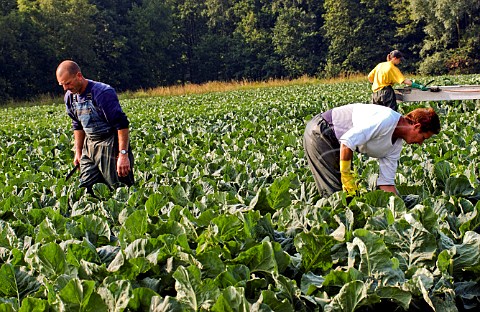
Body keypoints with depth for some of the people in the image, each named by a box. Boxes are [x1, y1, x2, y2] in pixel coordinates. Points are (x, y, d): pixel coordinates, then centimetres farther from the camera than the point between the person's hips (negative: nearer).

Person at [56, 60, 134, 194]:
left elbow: (122, 124, -21)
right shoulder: (70, 96, 5)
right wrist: (78, 152, 19)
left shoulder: (102, 93, -20)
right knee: (85, 190, 3)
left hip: (111, 145, -7)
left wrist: (123, 154, -25)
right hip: (89, 146, 7)